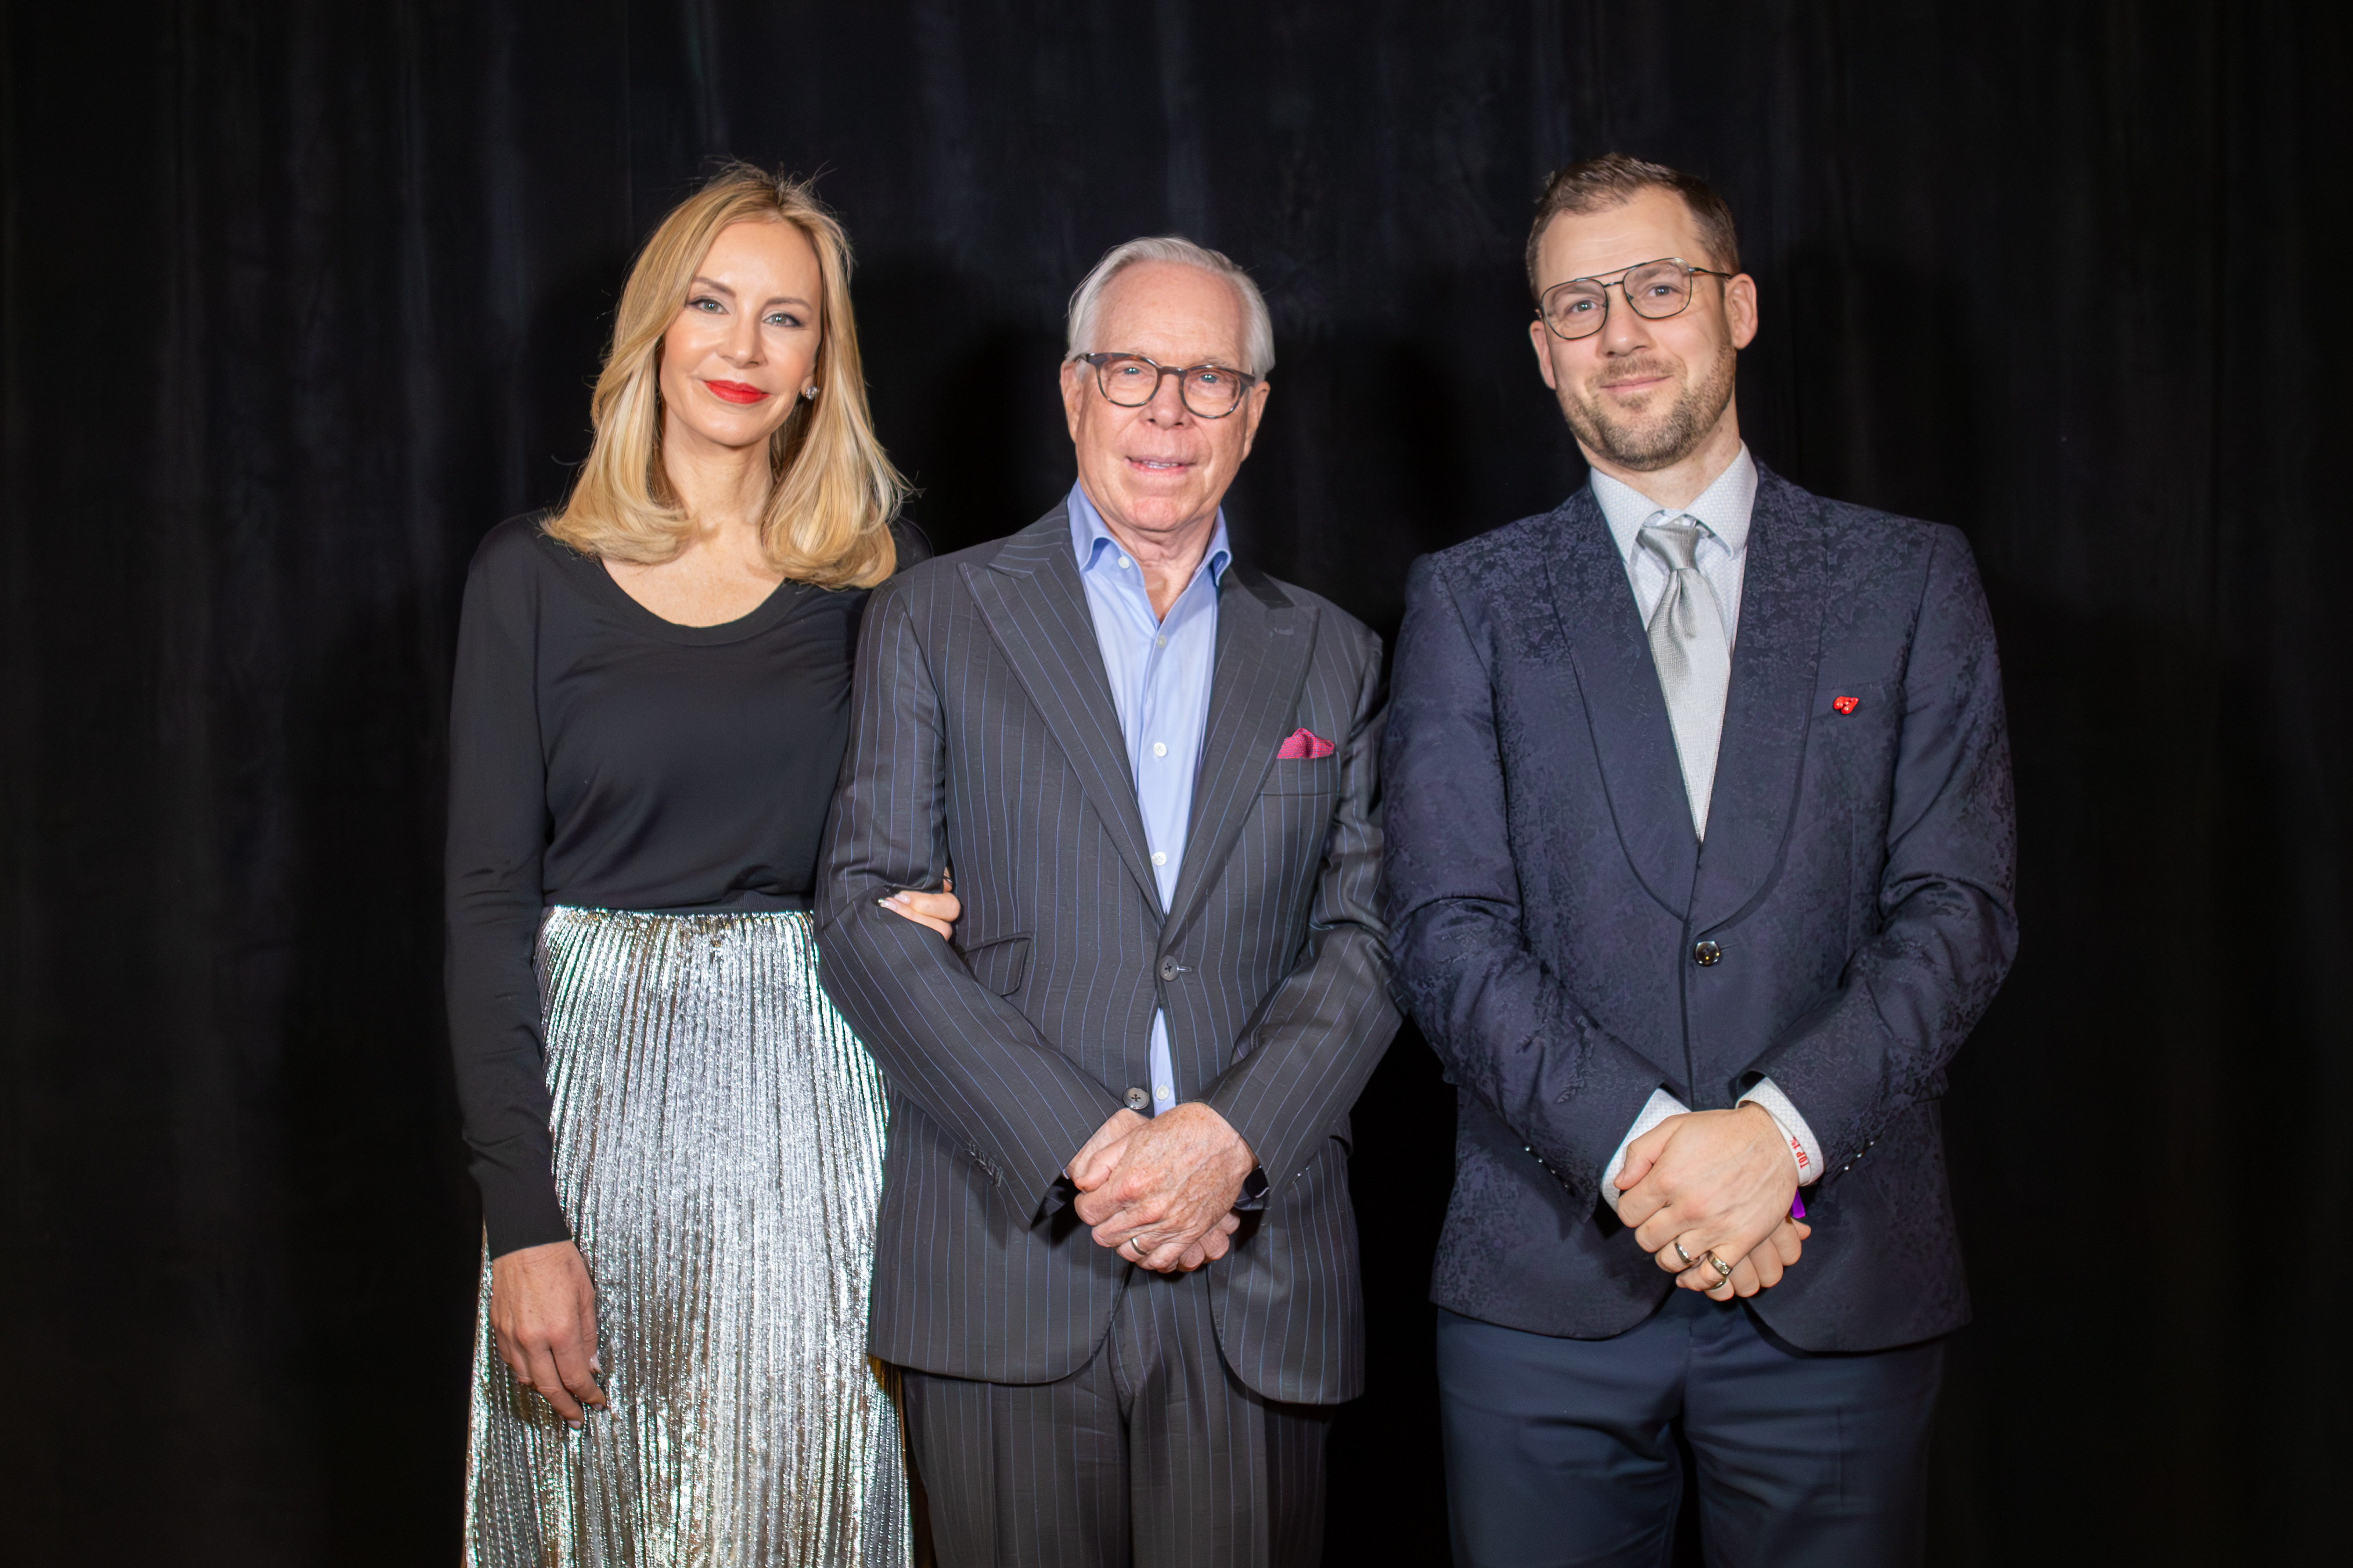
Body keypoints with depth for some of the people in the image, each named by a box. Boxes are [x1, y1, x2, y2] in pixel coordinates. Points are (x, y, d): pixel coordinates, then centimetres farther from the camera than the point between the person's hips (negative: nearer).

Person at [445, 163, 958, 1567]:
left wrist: (917, 910, -8)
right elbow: (488, 901, -3)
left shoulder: (876, 579, 5)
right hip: (593, 1076, 0)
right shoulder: (536, 575, 1)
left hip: (813, 1083, 1)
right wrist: (522, 1219, -10)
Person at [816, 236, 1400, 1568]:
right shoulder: (936, 620, 7)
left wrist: (1230, 1135, -11)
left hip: (1259, 1281, 2)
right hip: (1008, 1263, -1)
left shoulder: (1333, 659, 14)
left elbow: (1365, 938, 6)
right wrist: (1081, 1143, -11)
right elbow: (867, 913, -2)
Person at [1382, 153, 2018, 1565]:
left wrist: (1777, 1129, -16)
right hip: (1547, 1280, 0)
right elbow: (1450, 930, -3)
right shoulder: (1470, 601, 6)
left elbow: (1958, 909, -1)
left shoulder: (1910, 584, 6)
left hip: (1840, 1281, 0)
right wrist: (1640, 1144, -16)